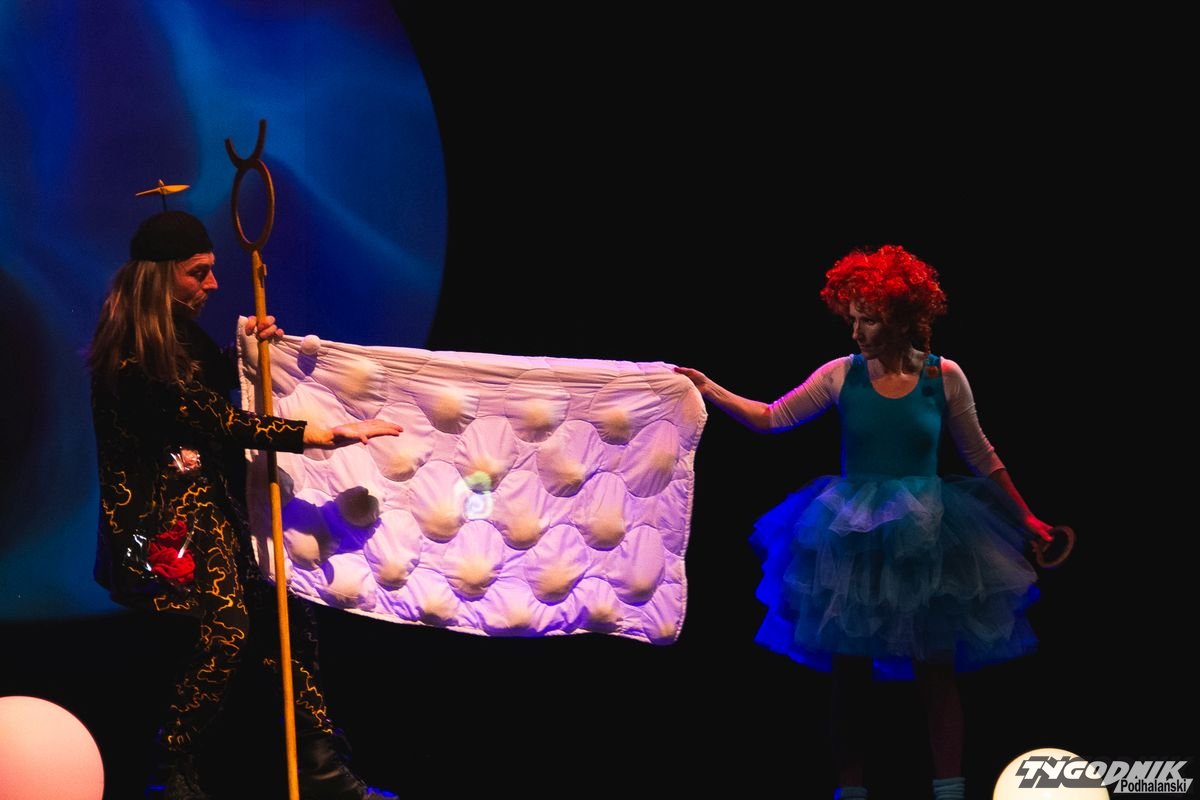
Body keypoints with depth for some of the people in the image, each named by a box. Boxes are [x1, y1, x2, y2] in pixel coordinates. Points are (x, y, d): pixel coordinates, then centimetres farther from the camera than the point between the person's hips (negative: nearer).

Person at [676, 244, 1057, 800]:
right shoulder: (842, 375, -3)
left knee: (936, 668, 1)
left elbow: (982, 459, 6)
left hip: (923, 537, -1)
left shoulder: (943, 377, -5)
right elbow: (773, 418, 4)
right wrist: (711, 392, -7)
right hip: (853, 539, 1)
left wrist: (1026, 520, 11)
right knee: (849, 667, 7)